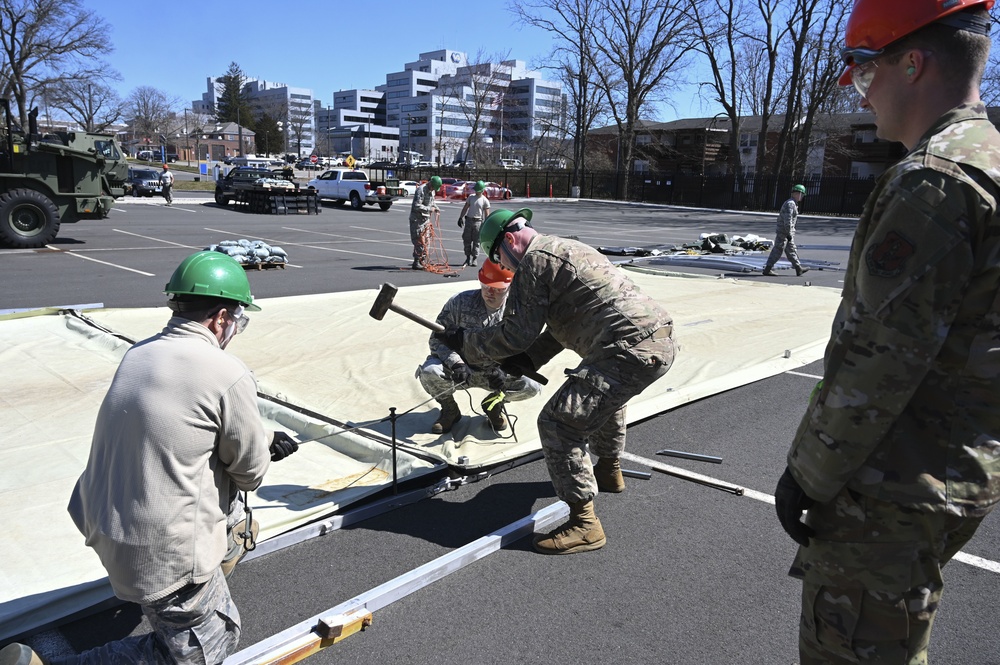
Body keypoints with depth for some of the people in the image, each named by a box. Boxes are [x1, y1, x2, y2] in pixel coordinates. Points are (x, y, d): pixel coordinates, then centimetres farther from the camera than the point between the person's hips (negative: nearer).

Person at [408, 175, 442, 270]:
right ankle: (416, 262, -3)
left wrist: (435, 207, 7)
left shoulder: (432, 190, 10)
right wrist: (429, 209, -22)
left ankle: (422, 261, 19)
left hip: (426, 218, 9)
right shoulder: (421, 190, -19)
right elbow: (416, 206, -25)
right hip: (417, 219, -9)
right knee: (418, 241, -8)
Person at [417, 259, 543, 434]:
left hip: (495, 372, 1)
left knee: (532, 386, -23)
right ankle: (450, 410, 2)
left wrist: (503, 370, -29)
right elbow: (438, 338, -14)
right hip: (460, 368, -1)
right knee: (429, 371, -32)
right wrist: (456, 363, -31)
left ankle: (495, 404, 11)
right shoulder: (460, 302, -15)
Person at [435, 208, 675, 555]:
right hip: (662, 339, 11)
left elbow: (515, 333, -9)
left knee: (558, 423, -8)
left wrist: (465, 342, 4)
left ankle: (583, 523, -2)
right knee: (604, 394, 37)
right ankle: (609, 471, 54)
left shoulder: (534, 261, -7)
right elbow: (561, 325, 28)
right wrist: (529, 358, 19)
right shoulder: (567, 249, 25)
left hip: (631, 350, -11)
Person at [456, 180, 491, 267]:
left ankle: (474, 259, 6)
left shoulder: (485, 200, -2)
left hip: (478, 222, -4)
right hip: (468, 220, 4)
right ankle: (468, 258, 15)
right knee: (467, 240, 4)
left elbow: (487, 214, -4)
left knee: (476, 241, -1)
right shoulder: (471, 197, 10)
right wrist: (460, 217, 3)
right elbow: (465, 208, 12)